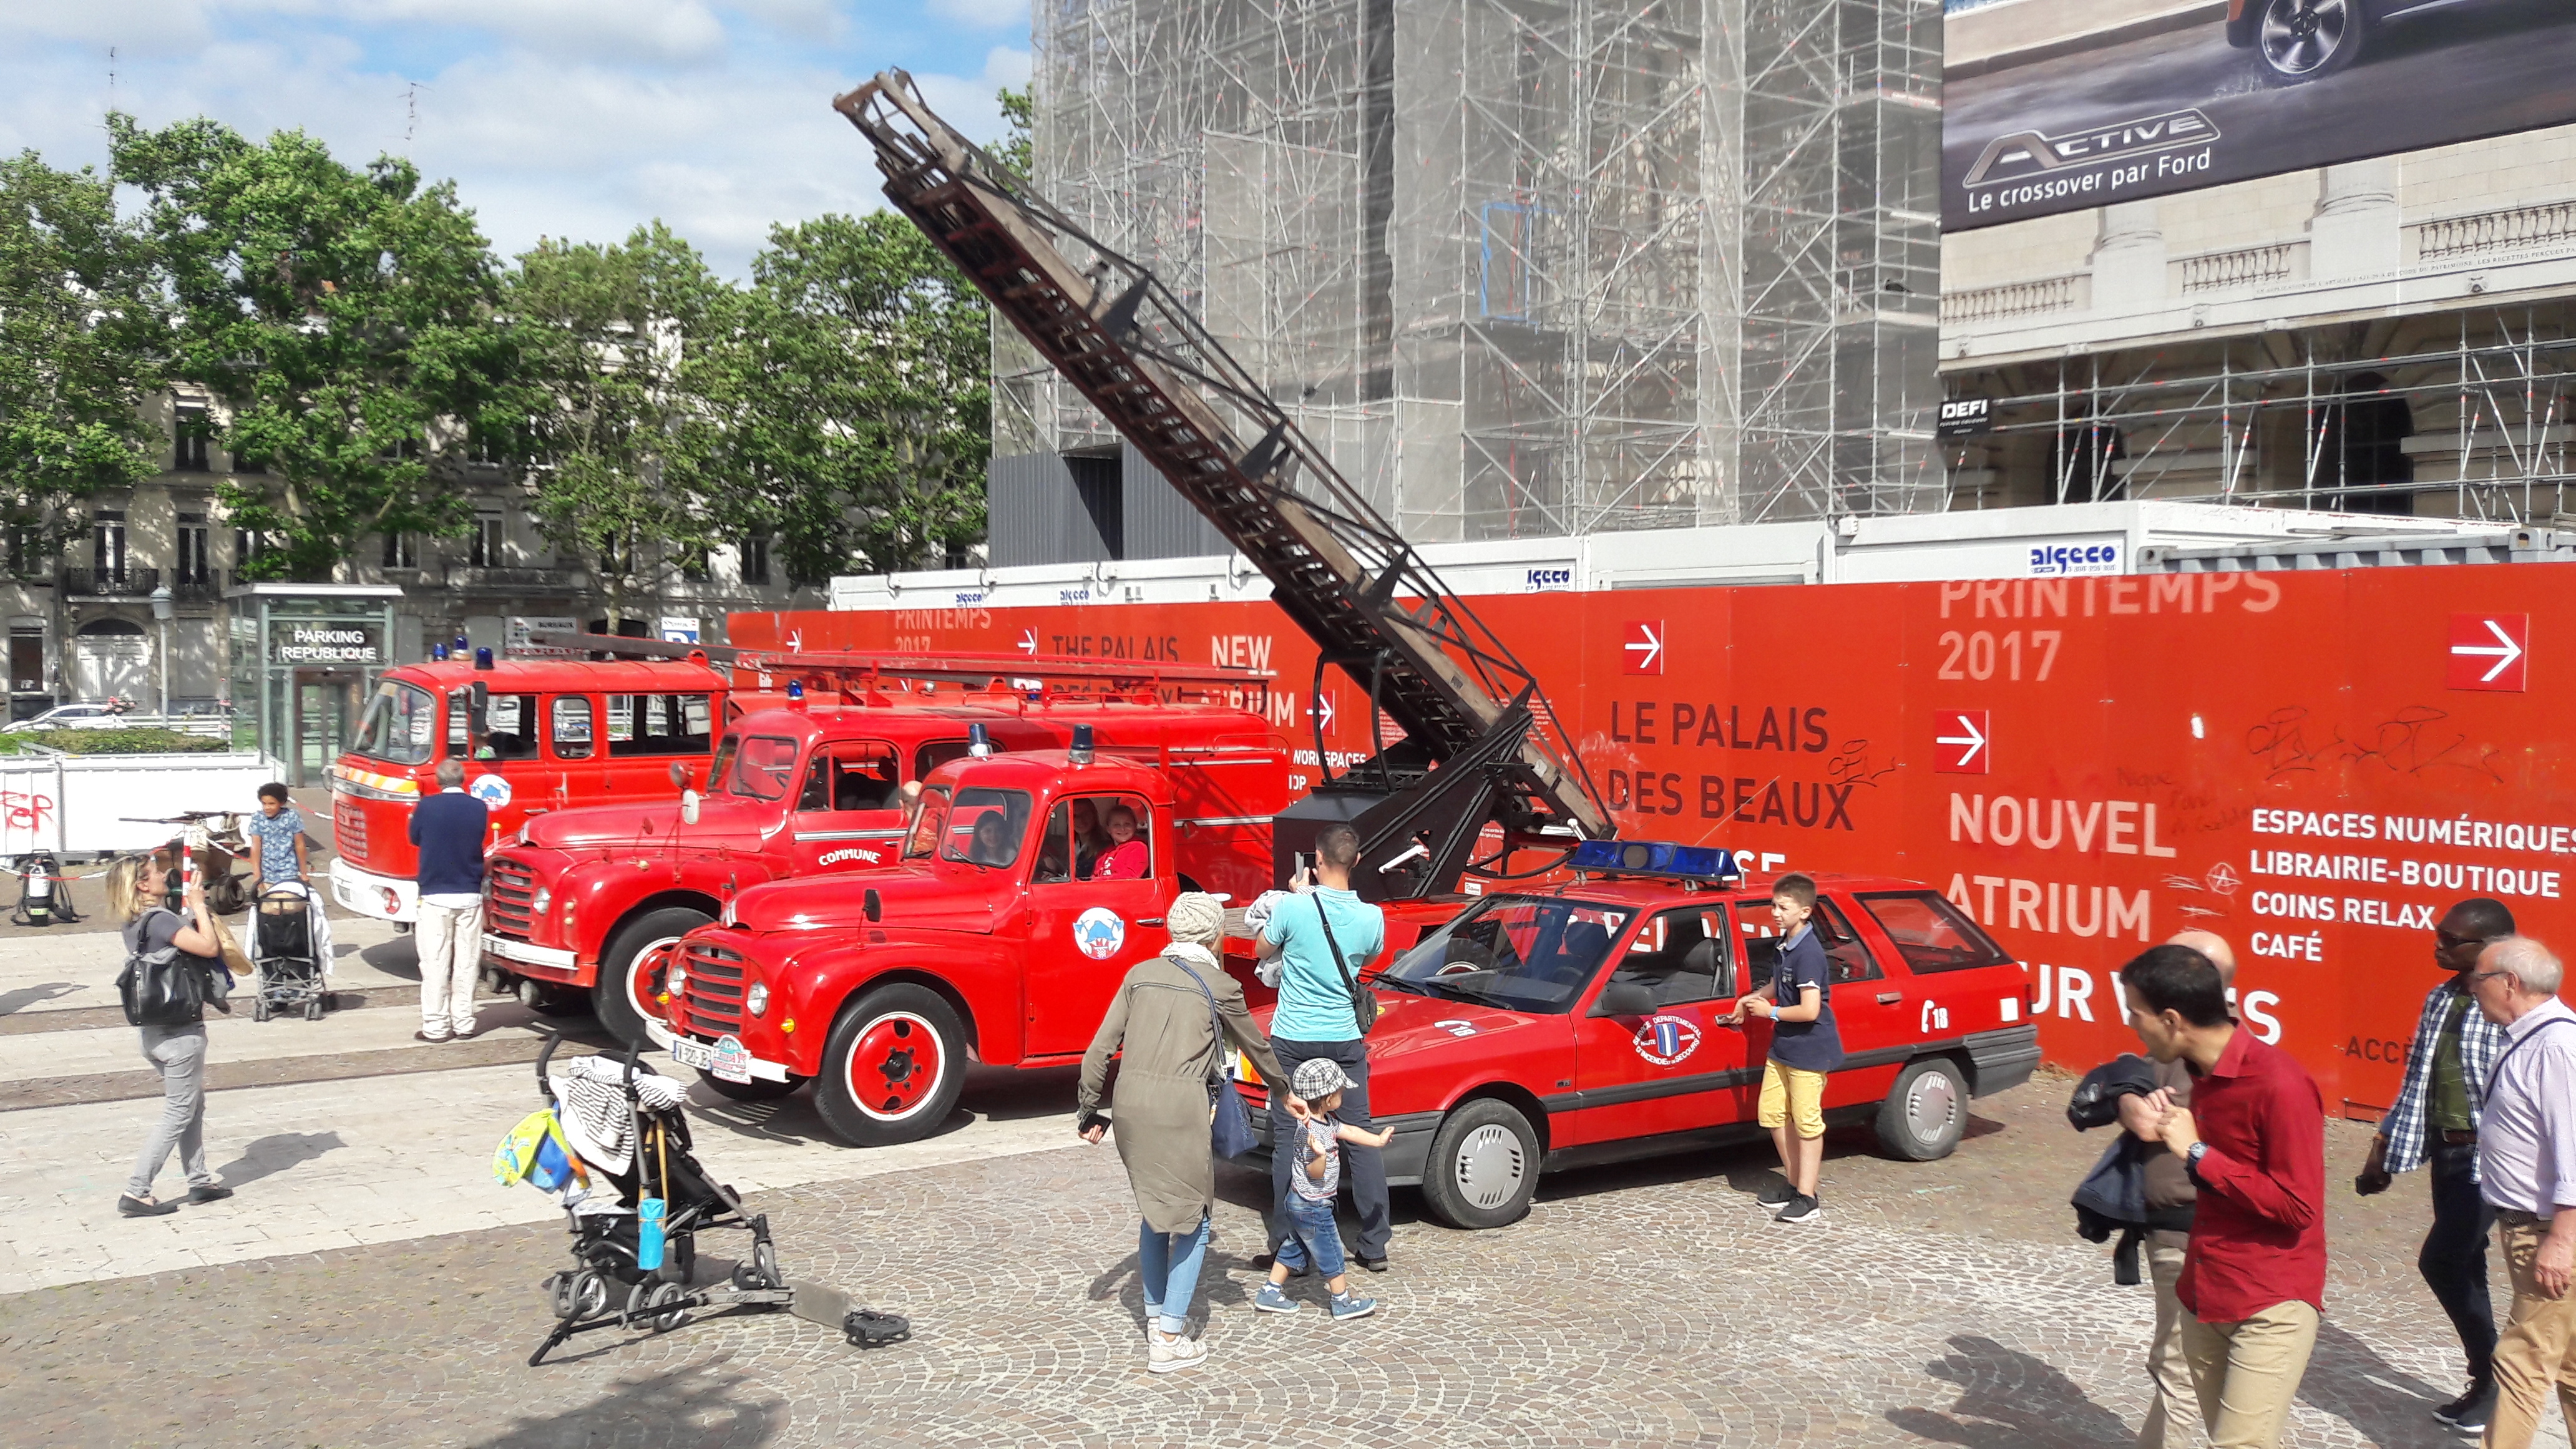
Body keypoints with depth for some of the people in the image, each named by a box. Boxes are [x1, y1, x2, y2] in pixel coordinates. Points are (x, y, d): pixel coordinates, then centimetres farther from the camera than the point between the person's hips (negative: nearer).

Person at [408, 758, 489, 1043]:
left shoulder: (427, 807, -7)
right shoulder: (479, 808, -1)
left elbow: (415, 838, 8)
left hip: (436, 896, -2)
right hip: (470, 897, 2)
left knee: (435, 963, 2)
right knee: (466, 962, 8)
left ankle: (436, 1027, 2)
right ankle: (464, 1024, 11)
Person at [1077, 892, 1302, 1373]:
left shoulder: (1140, 974, 10)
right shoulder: (1219, 986, 1)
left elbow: (1100, 1049, 7)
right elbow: (1255, 1048, 15)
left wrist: (1089, 1110, 16)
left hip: (1130, 1104, 5)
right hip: (1180, 1108, -5)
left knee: (1153, 1211, 22)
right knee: (1192, 1220, 8)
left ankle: (1156, 1316, 30)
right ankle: (1169, 1340, 6)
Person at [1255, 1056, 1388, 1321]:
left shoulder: (1325, 1120, 3)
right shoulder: (1310, 1131, -27)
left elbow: (1348, 1131, 19)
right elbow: (1315, 1173, -26)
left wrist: (1378, 1140, 29)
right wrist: (1320, 1154, -47)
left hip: (1300, 1203, 10)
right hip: (1313, 1208, -10)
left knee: (1294, 1249, 19)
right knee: (1330, 1255, 3)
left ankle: (1270, 1293, 24)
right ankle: (1344, 1303, 14)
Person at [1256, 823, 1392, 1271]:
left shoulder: (1294, 907, -15)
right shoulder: (1371, 917, -6)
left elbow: (1262, 950, 4)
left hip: (1293, 1041, -2)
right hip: (1345, 1041, 3)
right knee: (1361, 1138, 11)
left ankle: (1287, 1247, 6)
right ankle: (1375, 1246, 15)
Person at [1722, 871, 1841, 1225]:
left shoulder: (1809, 953, -23)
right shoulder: (1785, 945, 6)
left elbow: (1810, 1010, -27)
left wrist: (1770, 1012, -15)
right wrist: (1755, 998, 10)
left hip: (1810, 1050, -10)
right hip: (1782, 1046, 10)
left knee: (1806, 1122, -3)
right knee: (1772, 1112, 15)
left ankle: (1807, 1200, 4)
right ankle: (1793, 1181, 29)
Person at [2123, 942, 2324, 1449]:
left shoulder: (2278, 1083, -20)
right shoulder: (2204, 1071, 7)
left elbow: (2297, 1208, -20)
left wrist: (2197, 1153, -19)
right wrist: (2170, 1130, 0)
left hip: (2272, 1307, -8)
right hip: (2205, 1297, 8)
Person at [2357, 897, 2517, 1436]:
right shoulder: (2440, 999, 8)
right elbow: (2417, 1081, 16)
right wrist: (2384, 1149, 15)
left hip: (2489, 1158, -8)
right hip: (2446, 1153, 8)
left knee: (2441, 1262, -8)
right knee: (2463, 1270, 12)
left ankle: (2493, 1375, 10)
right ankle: (2487, 1384, 24)